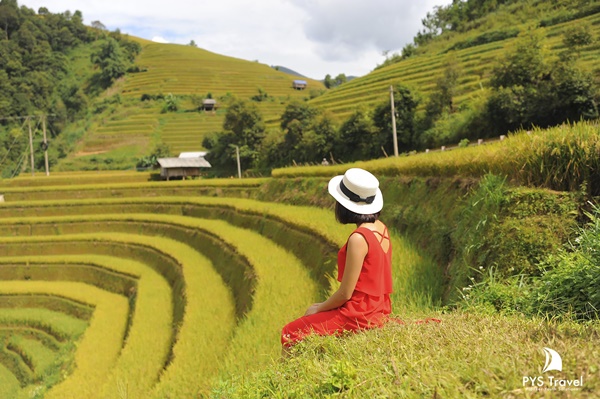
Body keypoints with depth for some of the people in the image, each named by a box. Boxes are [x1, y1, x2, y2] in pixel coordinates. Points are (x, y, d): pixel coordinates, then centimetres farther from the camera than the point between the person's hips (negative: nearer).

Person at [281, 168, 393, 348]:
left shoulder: (358, 238, -23)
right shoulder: (380, 228, 4)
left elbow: (345, 293, -19)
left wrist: (319, 308, 0)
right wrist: (325, 306, 13)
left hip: (359, 314, -9)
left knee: (290, 333, 1)